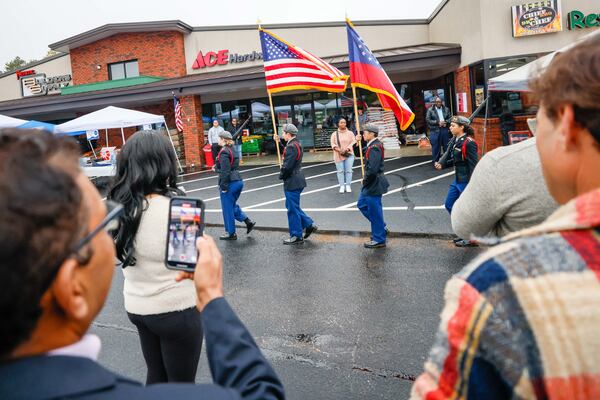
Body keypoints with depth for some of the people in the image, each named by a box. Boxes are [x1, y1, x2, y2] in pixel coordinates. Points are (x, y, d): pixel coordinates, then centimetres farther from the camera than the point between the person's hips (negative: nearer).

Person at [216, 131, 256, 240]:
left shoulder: (224, 152, -16)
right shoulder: (233, 151, 12)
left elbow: (225, 171, -21)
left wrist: (223, 186, -18)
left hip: (229, 183, -9)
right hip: (238, 181, 9)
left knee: (227, 208, 3)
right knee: (232, 205, 23)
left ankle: (231, 233, 13)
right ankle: (248, 222, 18)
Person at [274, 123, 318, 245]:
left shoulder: (291, 147, -21)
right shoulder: (296, 144, 9)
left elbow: (287, 166, -25)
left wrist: (281, 176, -8)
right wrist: (279, 140, 18)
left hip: (292, 182, -10)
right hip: (297, 181, 10)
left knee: (293, 209, 0)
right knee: (293, 207, 21)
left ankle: (297, 236, 10)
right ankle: (309, 225, 24)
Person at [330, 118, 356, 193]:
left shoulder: (350, 133, 7)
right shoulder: (334, 134, 8)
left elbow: (353, 142, -2)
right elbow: (333, 144, 1)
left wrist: (347, 149, -18)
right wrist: (338, 149, -18)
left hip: (349, 155, 0)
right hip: (338, 155, 0)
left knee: (348, 170, -2)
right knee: (340, 171, 0)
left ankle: (348, 185, 6)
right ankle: (342, 186, 5)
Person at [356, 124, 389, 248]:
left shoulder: (375, 148, -22)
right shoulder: (371, 145, 8)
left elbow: (372, 168, -30)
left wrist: (365, 180, -15)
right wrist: (357, 142, 3)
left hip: (373, 184, -10)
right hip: (370, 184, 10)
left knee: (374, 211, 1)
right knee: (362, 205, 21)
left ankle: (379, 239, 14)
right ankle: (381, 228, 31)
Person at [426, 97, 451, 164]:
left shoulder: (446, 109, 11)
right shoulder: (430, 110, 1)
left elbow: (450, 118, 9)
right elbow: (428, 120, -7)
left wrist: (446, 122, -12)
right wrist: (438, 122, -14)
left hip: (444, 130, 3)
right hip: (435, 131, -3)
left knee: (446, 145, 8)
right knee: (435, 146, -1)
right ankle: (435, 161, 7)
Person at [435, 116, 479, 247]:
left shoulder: (469, 143, -18)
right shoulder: (455, 140, 7)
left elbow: (473, 165, -19)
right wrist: (441, 165, 0)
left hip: (467, 181, -9)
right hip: (457, 180, 10)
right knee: (449, 204, 16)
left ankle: (471, 238, 19)